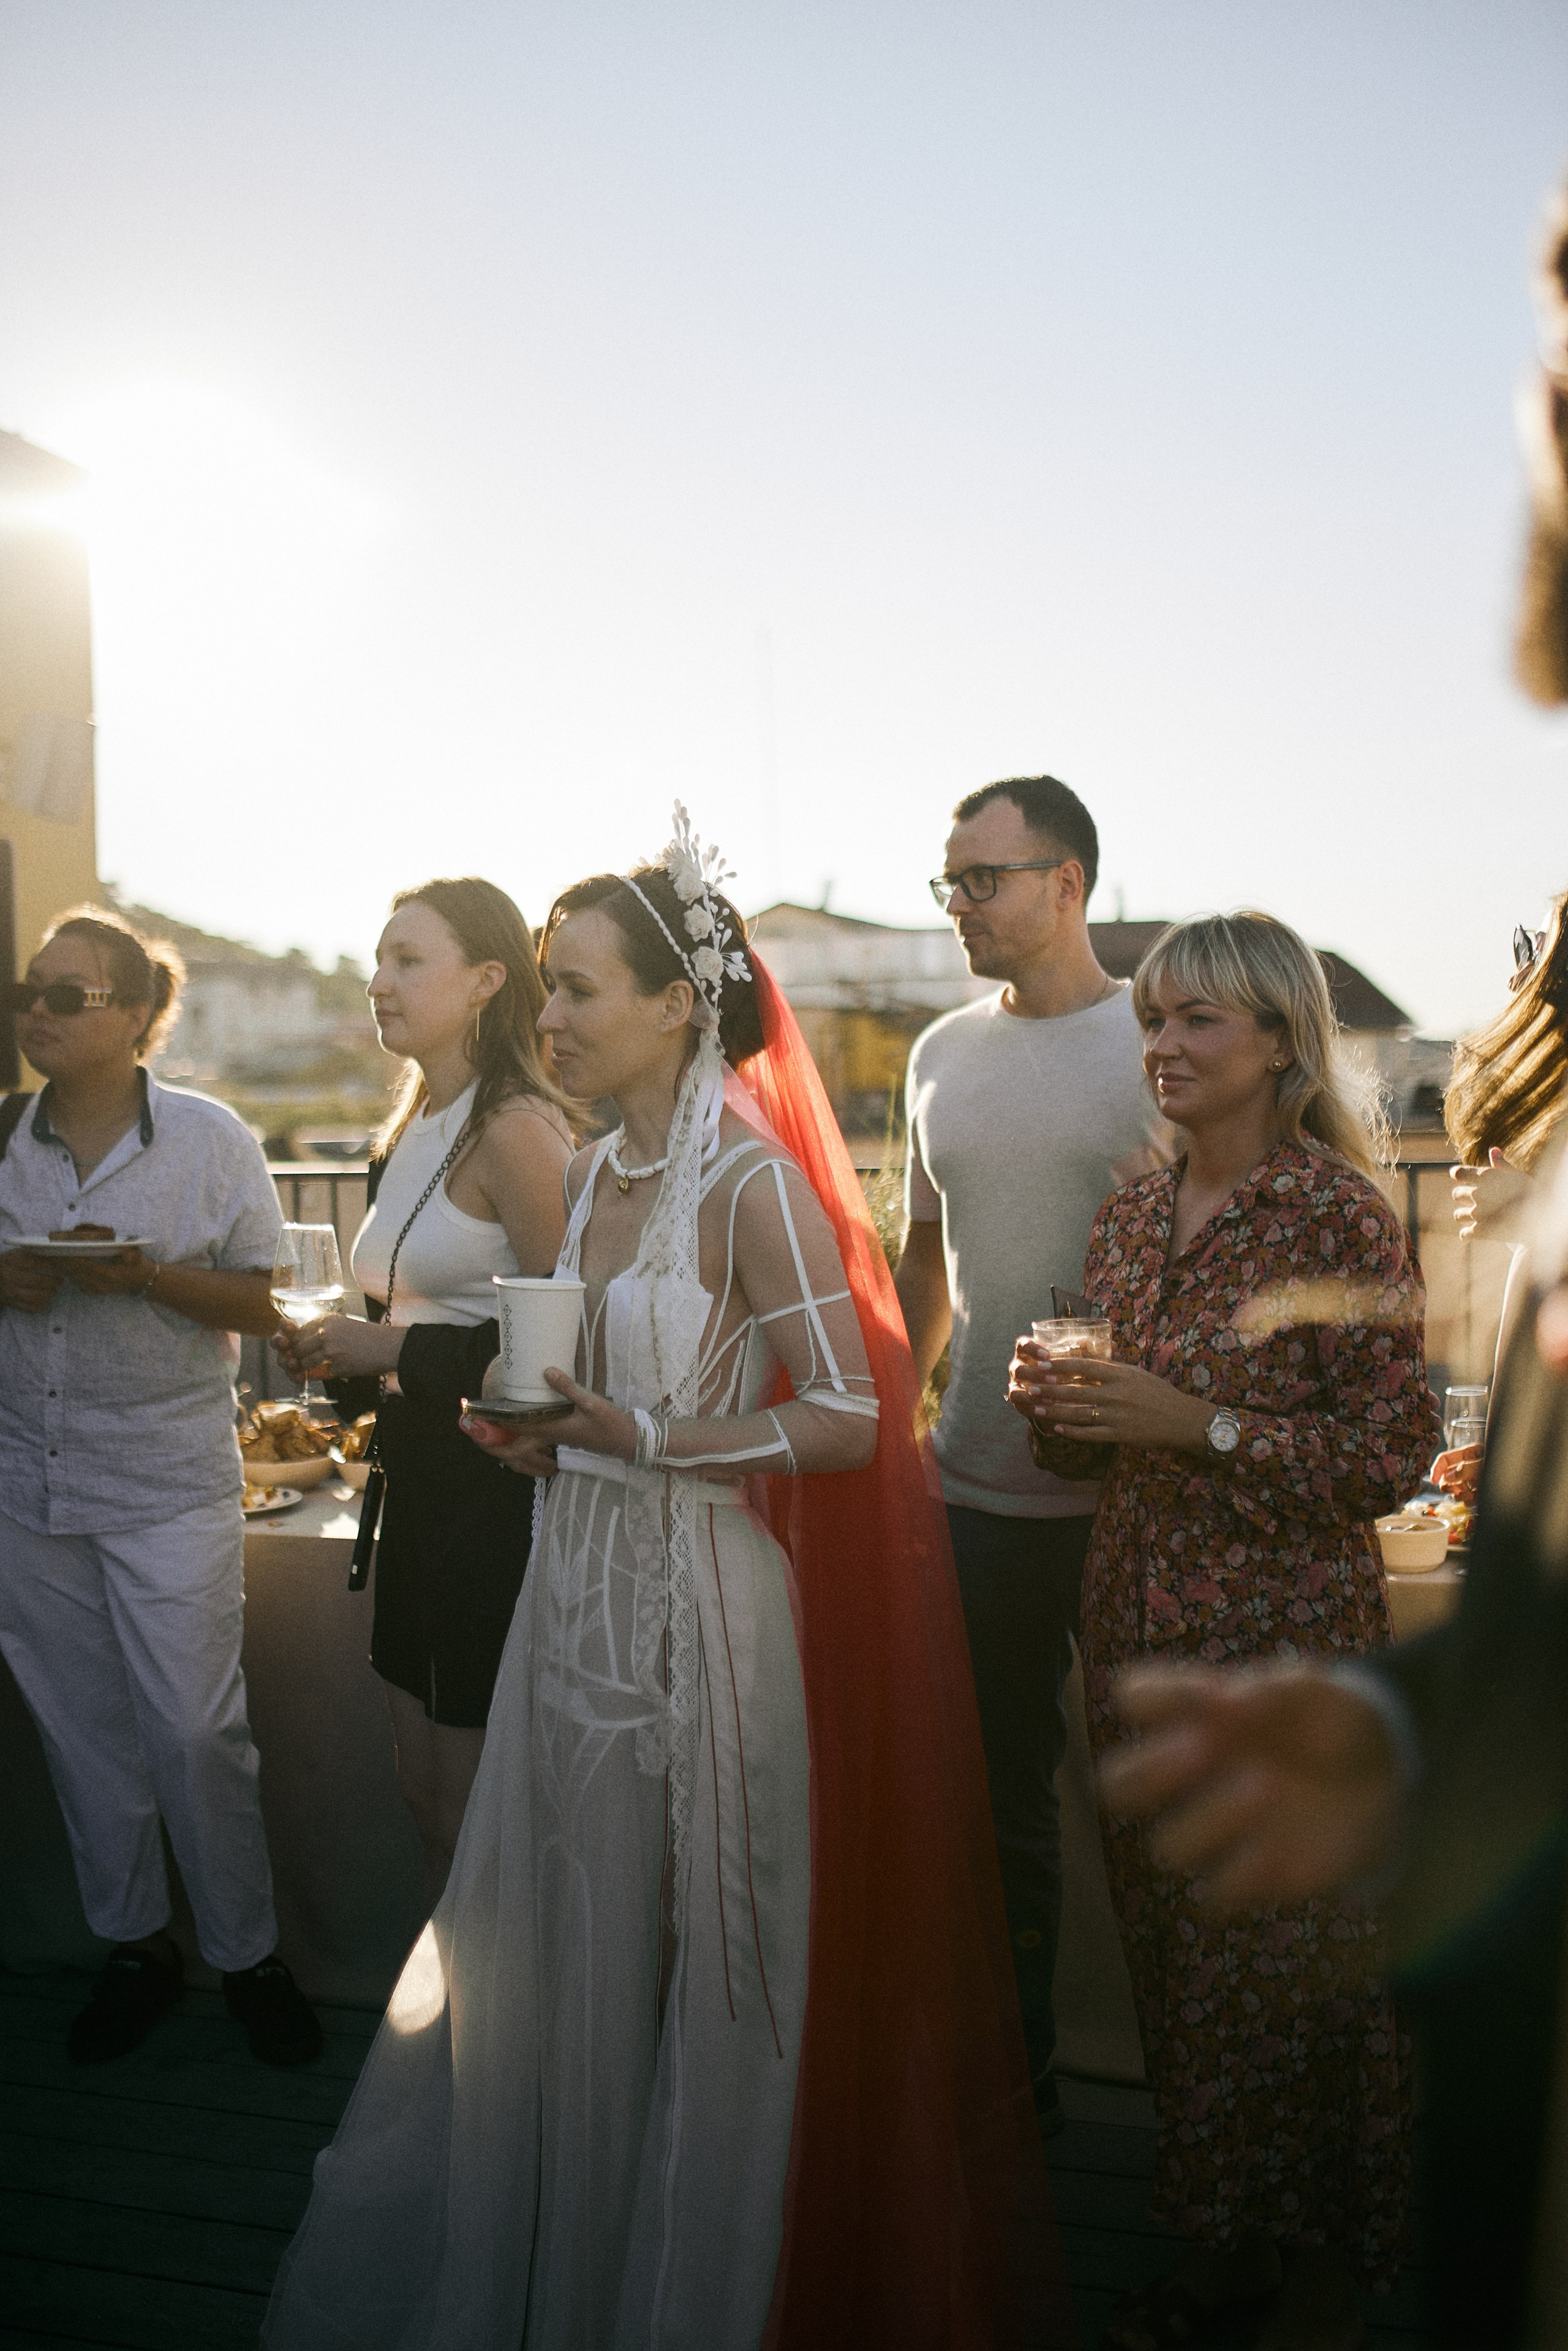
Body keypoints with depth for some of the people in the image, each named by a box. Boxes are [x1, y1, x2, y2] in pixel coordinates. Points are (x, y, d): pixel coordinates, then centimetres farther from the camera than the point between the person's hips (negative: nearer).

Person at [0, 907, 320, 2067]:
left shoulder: (210, 1138, -6)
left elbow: (265, 1305, -5)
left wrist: (148, 1276, -20)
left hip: (170, 1482, -4)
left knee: (195, 1730, 0)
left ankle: (248, 1955, 20)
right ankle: (134, 1946, 31)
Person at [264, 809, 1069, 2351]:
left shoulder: (754, 1187, -16)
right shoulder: (592, 1172, 8)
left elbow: (852, 1416, -18)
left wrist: (643, 1442, -21)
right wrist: (544, 1439, 2)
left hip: (703, 1604, -7)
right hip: (583, 1588, 7)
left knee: (689, 1954, 8)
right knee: (556, 1937, 17)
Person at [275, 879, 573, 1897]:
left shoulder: (514, 1128, -16)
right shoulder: (417, 1127, 12)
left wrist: (396, 1348, -16)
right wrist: (343, 1347, 7)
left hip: (496, 1479, -9)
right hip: (419, 1470, 9)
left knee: (471, 1803, 5)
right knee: (426, 1789, 18)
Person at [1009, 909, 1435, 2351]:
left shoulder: (1339, 1214, -11)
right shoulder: (1133, 1214, 7)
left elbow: (1392, 1455, -13)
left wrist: (1198, 1424, -21)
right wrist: (1059, 1406, -6)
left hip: (1287, 1646, -6)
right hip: (1139, 1629, 6)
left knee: (1286, 1957, 5)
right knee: (1168, 1949, 14)